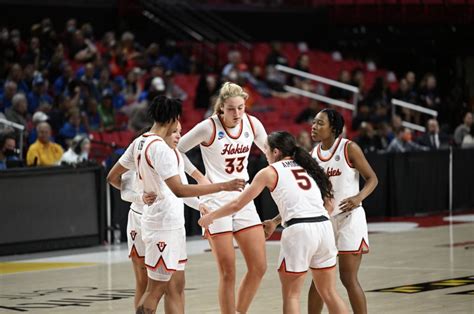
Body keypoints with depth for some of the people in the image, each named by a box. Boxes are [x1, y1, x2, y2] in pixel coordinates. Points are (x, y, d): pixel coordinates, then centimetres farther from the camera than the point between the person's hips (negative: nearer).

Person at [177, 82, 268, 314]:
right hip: (216, 201, -5)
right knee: (228, 273, -4)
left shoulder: (252, 124, 0)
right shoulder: (209, 127, -14)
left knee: (259, 267, 1)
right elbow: (176, 150, -5)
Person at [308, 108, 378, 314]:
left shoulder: (349, 148, -9)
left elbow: (372, 178, -7)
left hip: (349, 218, -6)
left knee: (348, 278, -7)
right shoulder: (313, 155, 7)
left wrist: (359, 197, -27)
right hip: (324, 219, 6)